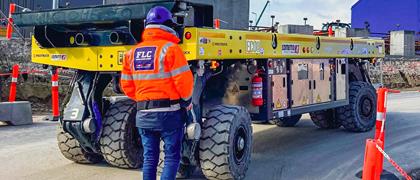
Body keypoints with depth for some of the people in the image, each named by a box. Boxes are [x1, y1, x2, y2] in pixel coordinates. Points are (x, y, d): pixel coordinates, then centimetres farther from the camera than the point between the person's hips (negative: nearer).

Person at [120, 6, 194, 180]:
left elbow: (126, 85, 9)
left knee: (149, 157, 13)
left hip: (144, 114, 5)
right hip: (169, 113, -5)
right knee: (172, 156, 4)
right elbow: (184, 80, -15)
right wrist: (187, 100, 1)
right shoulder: (169, 48, -11)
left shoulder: (132, 52, 8)